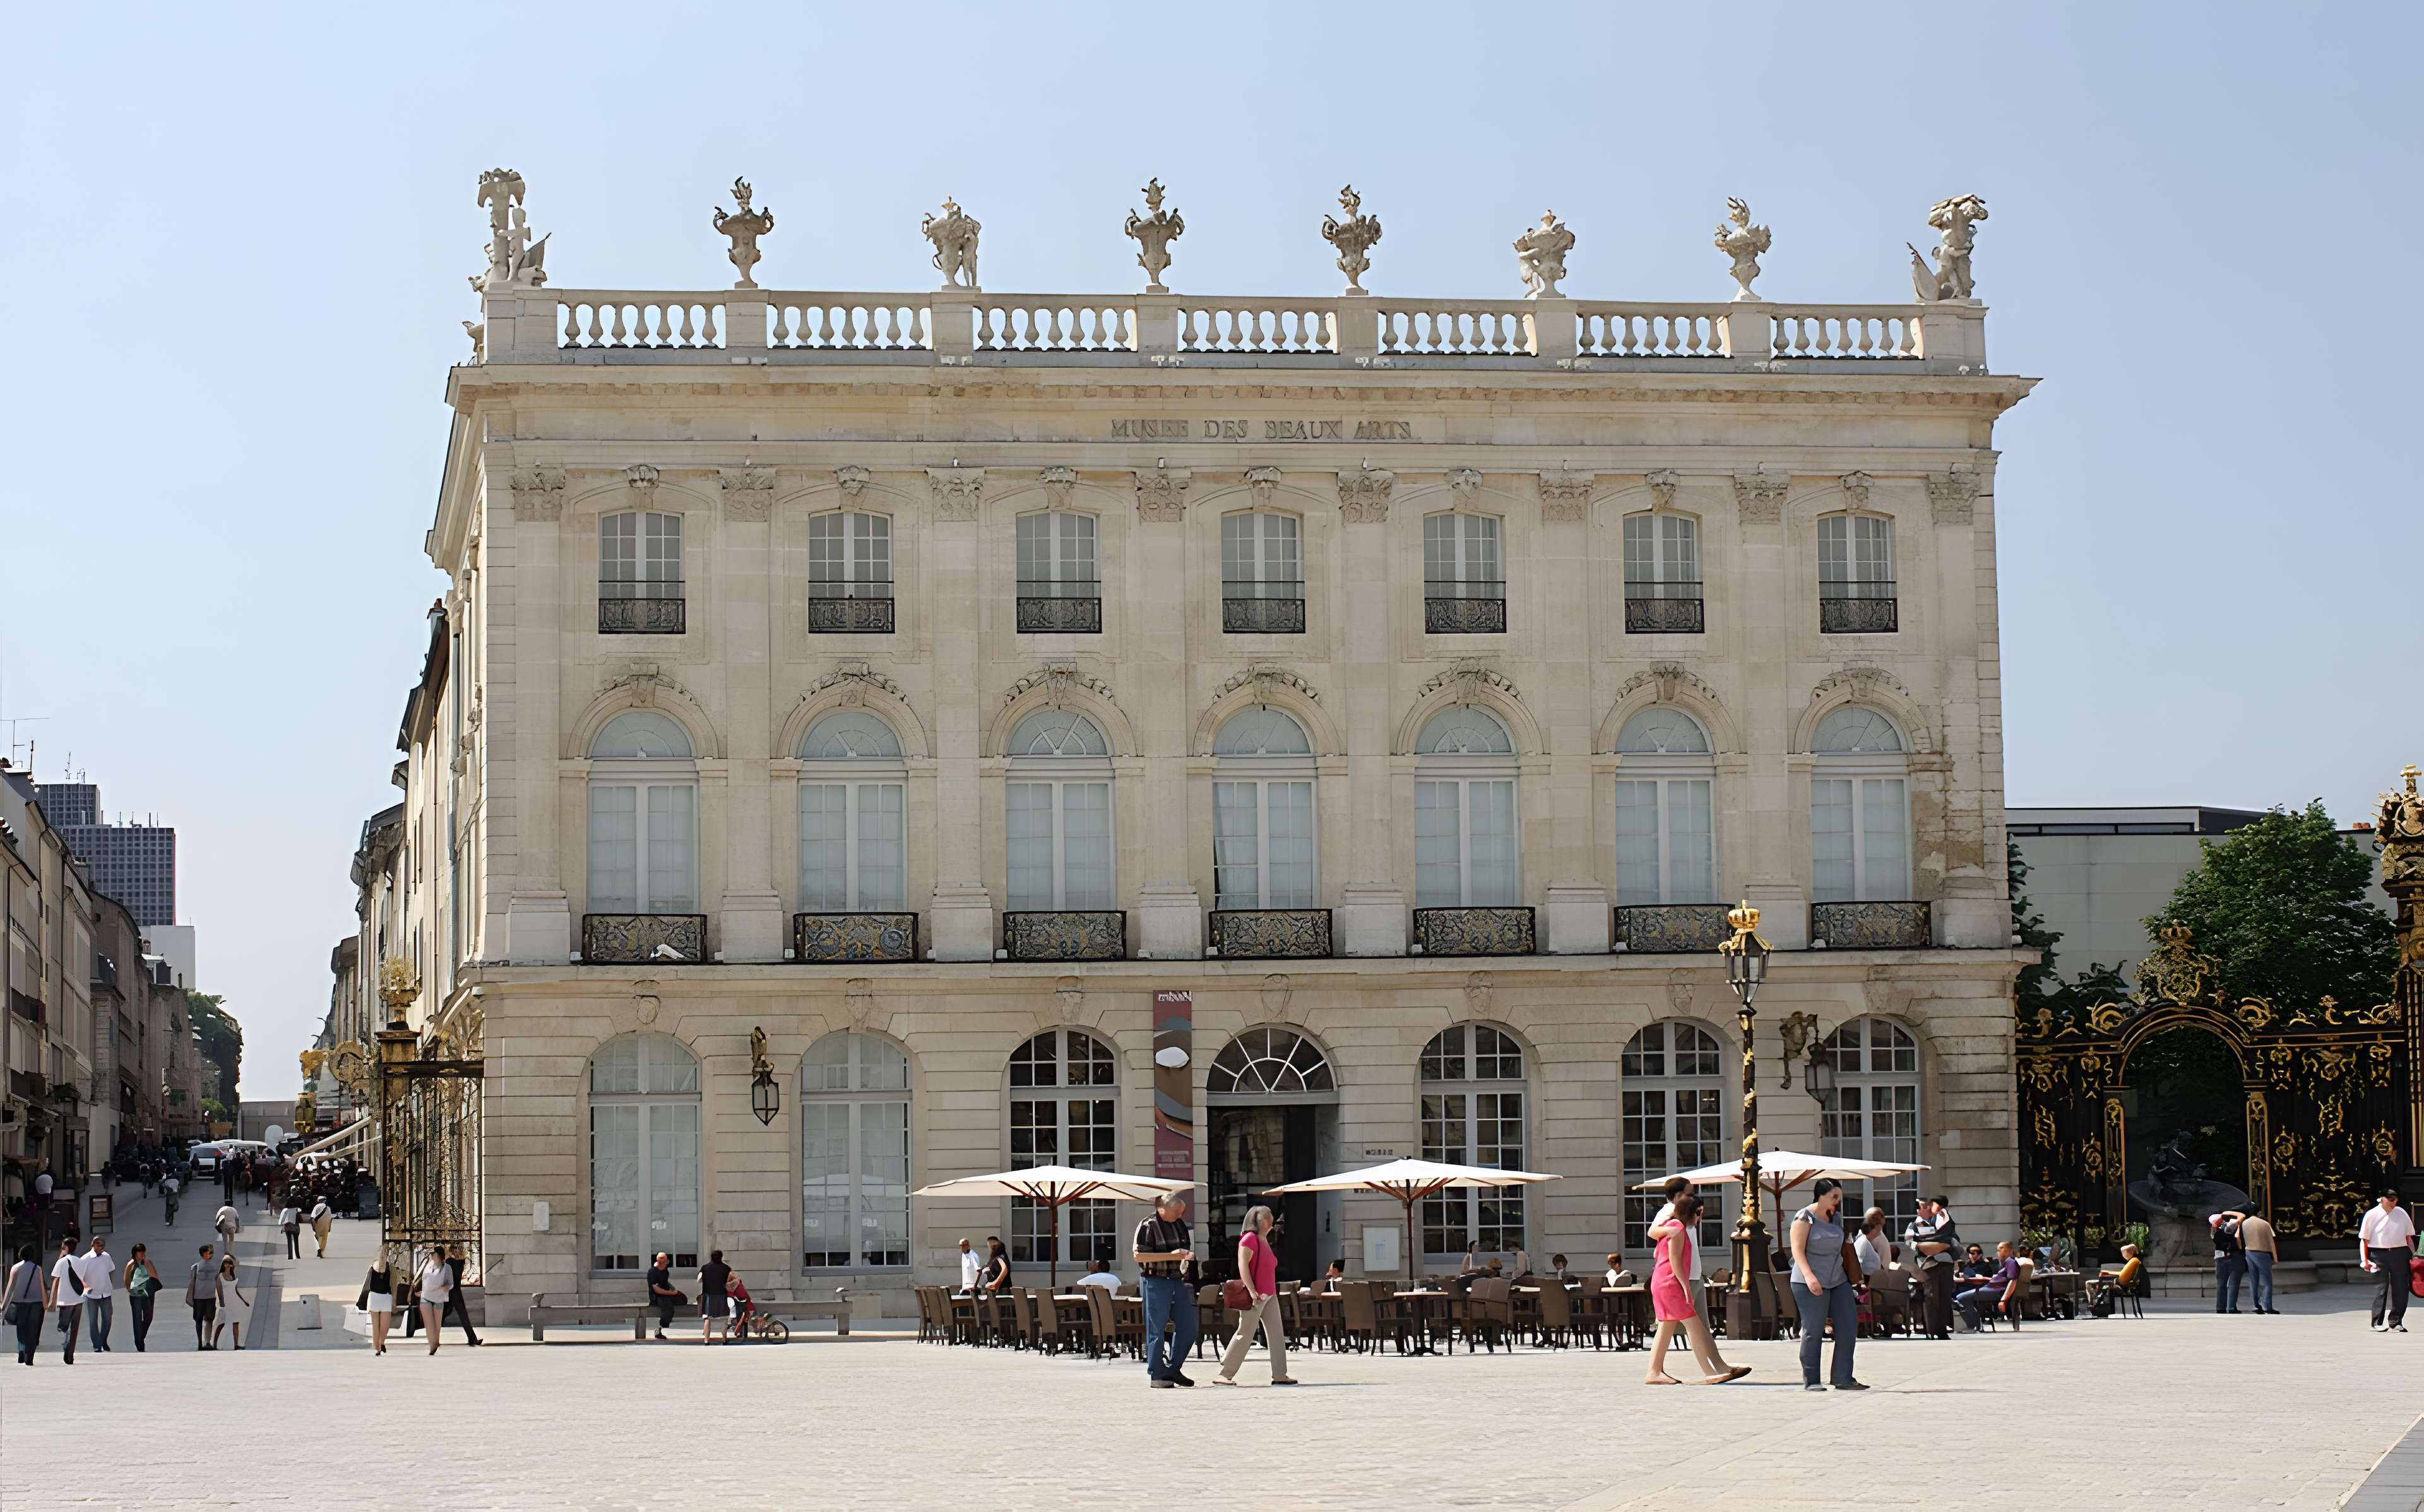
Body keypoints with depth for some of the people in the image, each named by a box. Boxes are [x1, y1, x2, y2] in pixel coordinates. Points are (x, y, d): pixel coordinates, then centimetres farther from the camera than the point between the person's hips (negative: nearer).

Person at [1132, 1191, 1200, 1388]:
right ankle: (1156, 1376, 5)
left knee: (1187, 1328, 6)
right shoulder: (1148, 1226, -10)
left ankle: (1173, 1370, 18)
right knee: (1156, 1330, -2)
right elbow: (1138, 1255, -18)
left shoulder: (1180, 1225, 13)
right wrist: (1171, 1256, -20)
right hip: (1155, 1282, -7)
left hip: (1178, 1282, 7)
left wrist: (1187, 1255, 5)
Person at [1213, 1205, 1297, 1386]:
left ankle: (1280, 1375, 5)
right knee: (1245, 1335, -6)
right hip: (1255, 1296, -9)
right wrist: (1252, 1291, -26)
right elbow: (1243, 1265, -21)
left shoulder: (1264, 1241, 17)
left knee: (1277, 1333, 4)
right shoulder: (1249, 1239, -12)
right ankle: (1224, 1375, -1)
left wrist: (1272, 1291, 19)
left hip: (1269, 1295, 9)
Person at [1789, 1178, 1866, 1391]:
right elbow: (1797, 1250, -15)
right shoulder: (1805, 1218, -8)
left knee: (1849, 1327, 2)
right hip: (1811, 1283, -7)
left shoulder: (1836, 1217, 13)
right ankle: (1810, 1381, 4)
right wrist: (1809, 1276, -26)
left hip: (1838, 1280, 7)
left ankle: (1843, 1378, 7)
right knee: (1813, 1331, -4)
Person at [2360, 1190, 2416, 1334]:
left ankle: (2396, 1322, 10)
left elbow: (2408, 1236, 13)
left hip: (2399, 1253, 3)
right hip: (2379, 1254, -3)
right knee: (2382, 1287, -5)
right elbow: (2364, 1239, 2)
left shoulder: (2401, 1213, 8)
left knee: (2400, 1288, 1)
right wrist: (2365, 1260, -5)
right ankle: (2378, 1323, 1)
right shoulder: (2372, 1215, 0)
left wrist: (2413, 1255, 7)